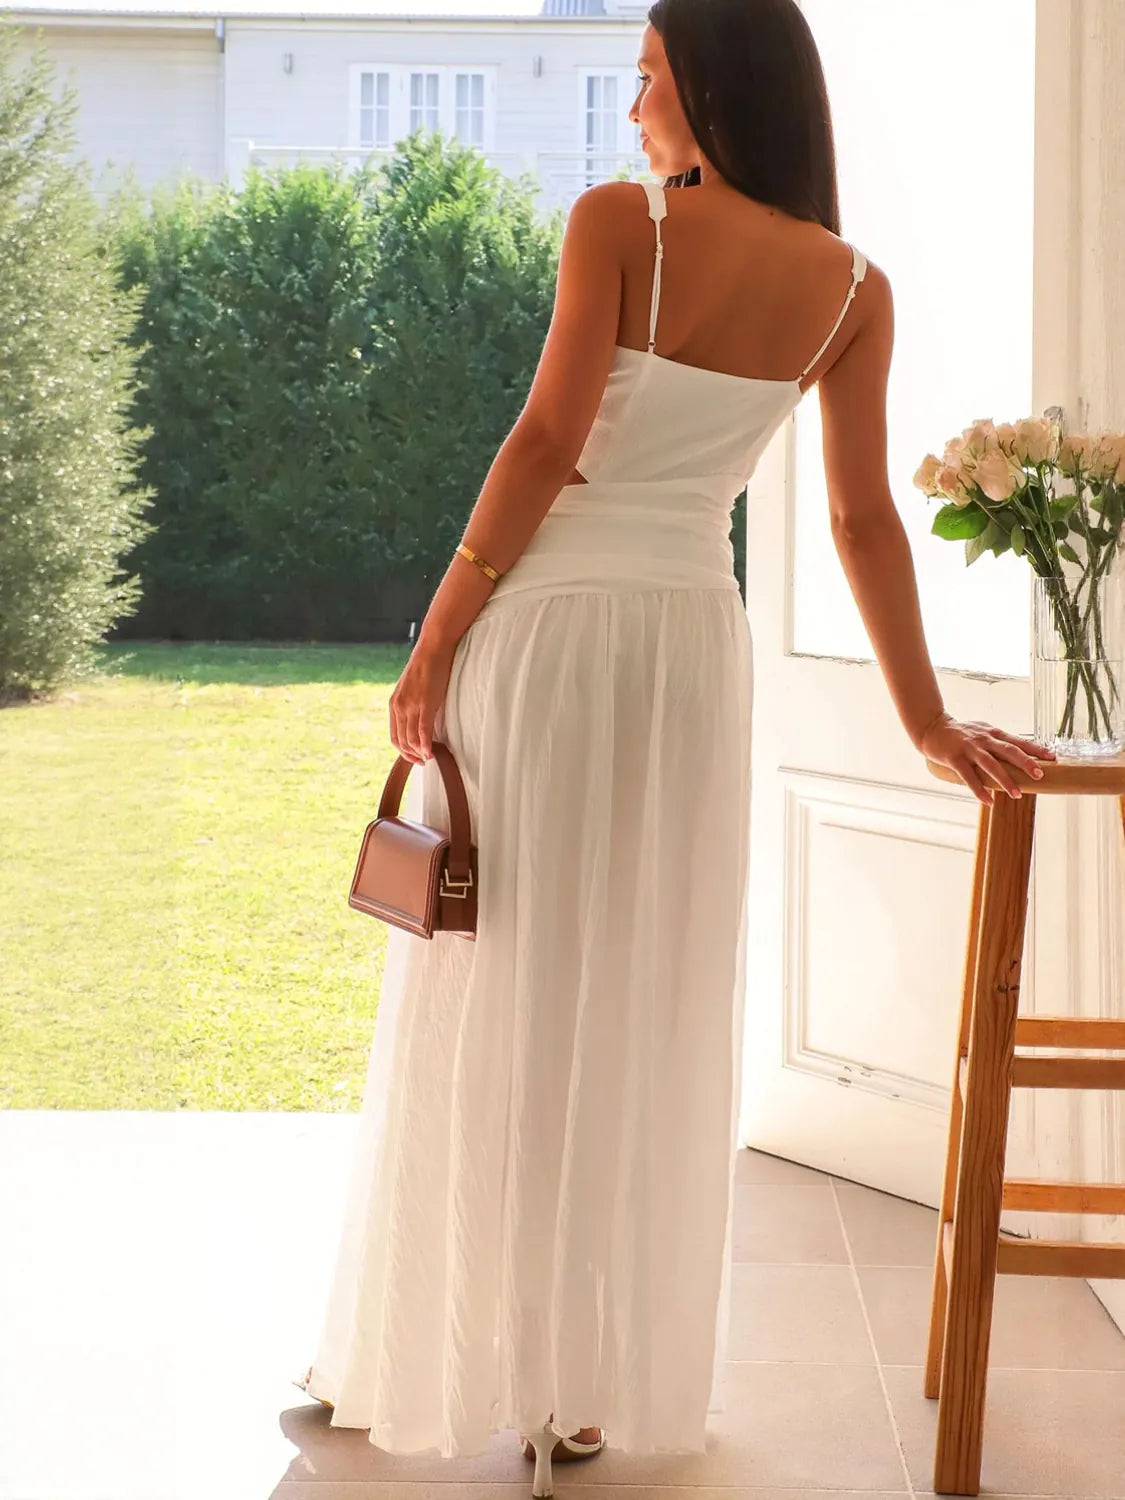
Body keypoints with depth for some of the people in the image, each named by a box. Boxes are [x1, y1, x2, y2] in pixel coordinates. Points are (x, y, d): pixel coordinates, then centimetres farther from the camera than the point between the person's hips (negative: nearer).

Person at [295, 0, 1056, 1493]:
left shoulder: (618, 220, -9)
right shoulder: (851, 290, 4)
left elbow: (546, 444, -13)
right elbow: (866, 520, 3)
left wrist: (435, 642, -7)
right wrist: (930, 722, 9)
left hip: (545, 627, -4)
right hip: (691, 640, 4)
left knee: (495, 1005, 6)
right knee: (644, 1009, 12)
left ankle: (434, 1358, 16)